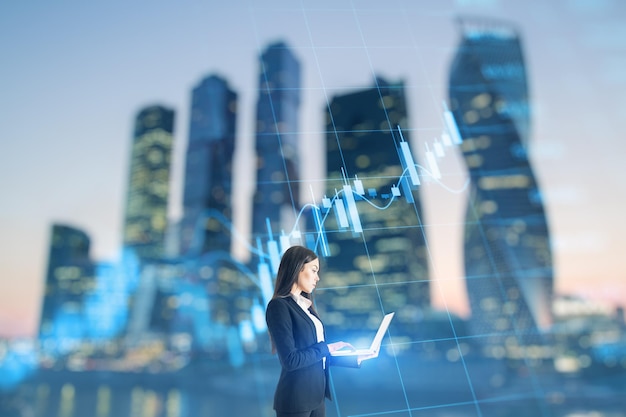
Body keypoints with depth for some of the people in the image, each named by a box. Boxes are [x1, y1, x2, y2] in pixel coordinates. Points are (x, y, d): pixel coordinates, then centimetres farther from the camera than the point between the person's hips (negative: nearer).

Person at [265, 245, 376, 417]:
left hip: (317, 394, 8)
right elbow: (290, 360, -21)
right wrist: (326, 348, -11)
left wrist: (355, 359, 9)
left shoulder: (306, 305, 11)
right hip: (295, 399, -8)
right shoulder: (279, 306, -15)